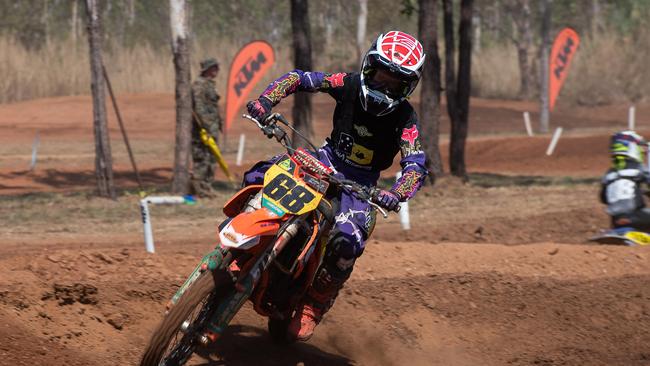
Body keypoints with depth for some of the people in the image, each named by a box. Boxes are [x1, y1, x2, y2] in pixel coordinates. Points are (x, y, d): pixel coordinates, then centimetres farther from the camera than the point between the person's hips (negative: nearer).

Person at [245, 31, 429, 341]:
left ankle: (314, 307, -9)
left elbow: (416, 165, -29)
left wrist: (397, 194, -50)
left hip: (361, 182, -3)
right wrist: (265, 100, -24)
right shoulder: (349, 85, -11)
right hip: (328, 160, 3)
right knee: (258, 176, -18)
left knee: (348, 241, -30)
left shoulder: (405, 119, -19)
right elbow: (299, 78, -6)